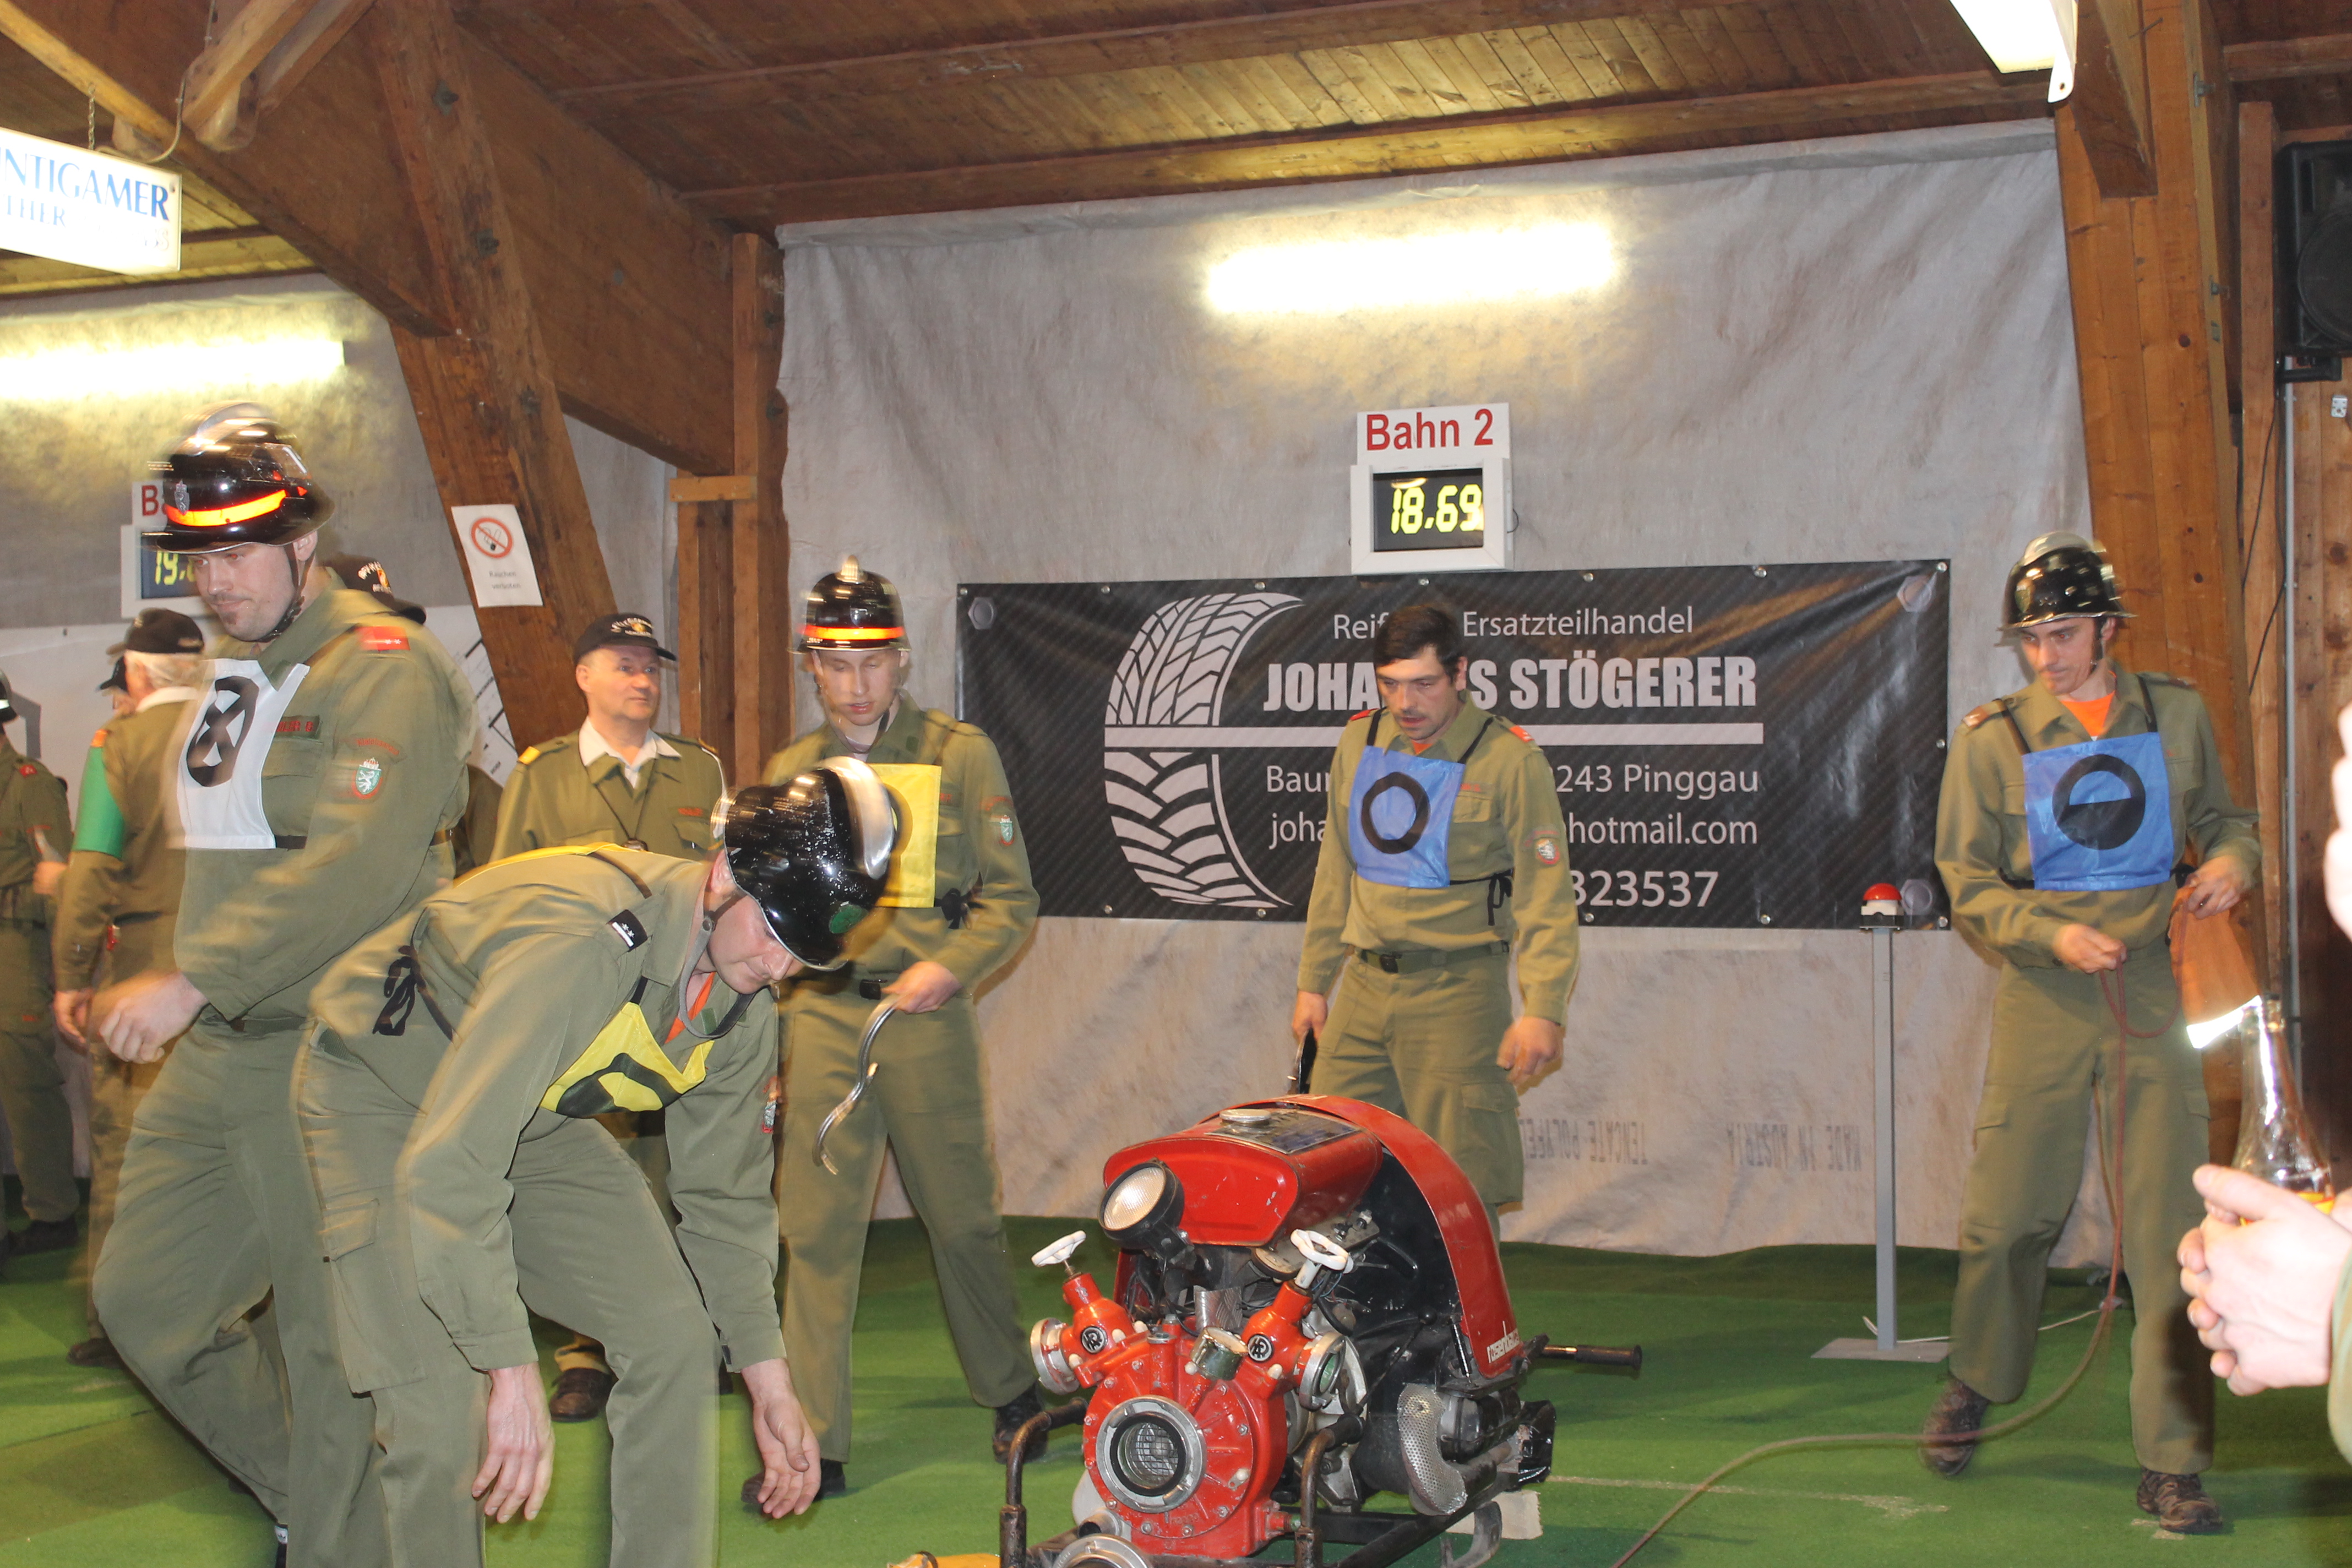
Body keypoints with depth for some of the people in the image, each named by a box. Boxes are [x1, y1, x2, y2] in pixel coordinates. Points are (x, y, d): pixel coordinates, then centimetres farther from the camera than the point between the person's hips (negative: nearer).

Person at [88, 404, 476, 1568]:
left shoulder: (385, 670, -12)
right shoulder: (227, 675, 16)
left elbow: (356, 869, -24)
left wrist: (191, 982, -25)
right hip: (214, 1051, 9)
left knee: (338, 1341, -2)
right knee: (145, 1298, 15)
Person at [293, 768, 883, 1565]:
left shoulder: (744, 1008, -10)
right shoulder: (578, 941, -37)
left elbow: (725, 1199, 3)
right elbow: (446, 1170, -40)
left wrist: (768, 1379, 0)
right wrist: (511, 1370, -39)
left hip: (536, 1116, 7)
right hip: (384, 1092, -7)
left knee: (674, 1340, -4)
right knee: (443, 1406, -19)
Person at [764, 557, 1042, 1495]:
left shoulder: (961, 756, 3)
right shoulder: (789, 771, 12)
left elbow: (1011, 899, 3)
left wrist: (949, 967, -14)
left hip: (926, 1017, -2)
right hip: (819, 1019, 2)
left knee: (963, 1219, 7)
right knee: (815, 1230, -3)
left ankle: (1012, 1393, 28)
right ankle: (814, 1445, 2)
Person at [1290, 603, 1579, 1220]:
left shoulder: (1510, 759, -7)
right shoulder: (1359, 742, 10)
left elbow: (1546, 895, -9)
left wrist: (1542, 1010, -17)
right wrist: (1314, 982, 17)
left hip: (1457, 991, -5)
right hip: (1365, 984, 5)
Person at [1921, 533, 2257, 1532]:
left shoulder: (2176, 716, 7)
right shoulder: (1993, 737, 1)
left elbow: (2223, 818, 20)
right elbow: (1966, 884, 1)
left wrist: (2233, 859, -3)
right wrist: (2054, 932, -15)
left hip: (2155, 993, 1)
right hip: (2042, 1000, -1)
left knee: (2169, 1225, -3)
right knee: (2006, 1216, 2)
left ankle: (2171, 1464, 4)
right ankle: (1975, 1384, 30)